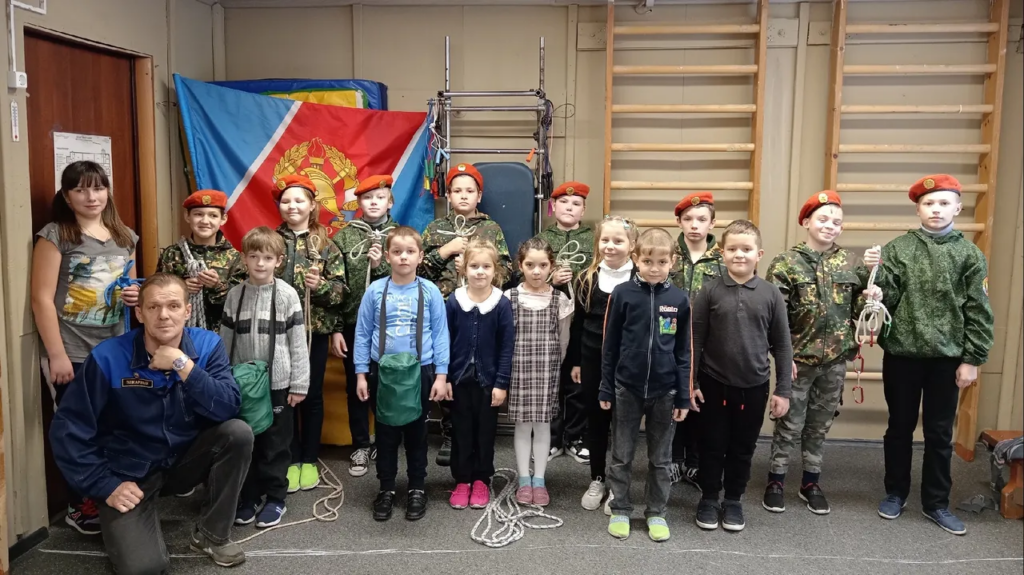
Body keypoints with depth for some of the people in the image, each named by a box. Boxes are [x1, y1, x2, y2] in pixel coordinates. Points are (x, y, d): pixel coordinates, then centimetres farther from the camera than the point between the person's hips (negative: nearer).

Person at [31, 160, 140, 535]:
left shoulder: (124, 237, 10)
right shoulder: (55, 235, -7)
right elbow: (42, 299, -11)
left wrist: (136, 295, -1)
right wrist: (57, 355, -14)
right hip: (73, 355, -5)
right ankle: (79, 507, 20)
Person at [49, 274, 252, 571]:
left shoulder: (208, 345, -13)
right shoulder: (108, 357, -19)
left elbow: (229, 408, -25)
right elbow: (67, 429, -14)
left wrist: (184, 365, -32)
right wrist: (106, 485, -14)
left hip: (187, 459, 3)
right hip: (130, 472, -2)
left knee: (238, 432, -26)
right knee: (143, 566, -20)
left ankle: (211, 534, -5)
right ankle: (122, 524, 18)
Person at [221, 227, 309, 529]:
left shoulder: (287, 294, -7)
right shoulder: (235, 294, 2)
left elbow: (298, 342, -6)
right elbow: (225, 340, 6)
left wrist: (299, 383, -7)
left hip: (277, 382, -3)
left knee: (275, 444, 7)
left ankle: (275, 498, 20)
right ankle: (248, 497, 26)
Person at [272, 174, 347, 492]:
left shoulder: (326, 244, 2)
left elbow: (341, 289, 0)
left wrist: (321, 285, -19)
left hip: (315, 329, 0)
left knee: (312, 395, 8)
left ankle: (310, 460, 20)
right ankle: (291, 460, 18)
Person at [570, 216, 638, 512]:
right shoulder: (587, 278, 2)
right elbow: (578, 322, 7)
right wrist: (575, 361, 7)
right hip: (592, 361, 3)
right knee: (595, 421, 13)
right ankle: (597, 480, 28)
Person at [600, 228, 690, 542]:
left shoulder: (680, 299, -3)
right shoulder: (622, 294, -7)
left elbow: (683, 351, 2)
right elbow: (610, 345, -1)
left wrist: (684, 396, 1)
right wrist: (606, 388, -1)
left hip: (664, 391, 1)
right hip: (627, 388, -1)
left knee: (660, 458, 13)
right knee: (621, 456, 11)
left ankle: (657, 513, 28)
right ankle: (620, 510, 26)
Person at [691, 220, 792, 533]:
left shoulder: (771, 294, -3)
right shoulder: (710, 291, -6)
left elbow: (782, 345, 1)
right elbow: (695, 340, -3)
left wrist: (783, 390, 0)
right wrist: (690, 382, -5)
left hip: (754, 386, 1)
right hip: (714, 383, -1)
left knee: (743, 448, 13)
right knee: (712, 446, 11)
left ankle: (734, 501, 30)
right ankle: (709, 499, 28)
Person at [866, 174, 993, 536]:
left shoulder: (969, 254, 1)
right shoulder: (898, 248, 0)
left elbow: (978, 312, 0)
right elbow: (888, 298, -4)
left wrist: (972, 359, -4)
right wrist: (876, 273, -22)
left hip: (947, 358, 0)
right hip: (902, 354, 0)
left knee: (940, 434, 10)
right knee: (900, 428, 12)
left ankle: (936, 503, 24)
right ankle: (895, 493, 28)